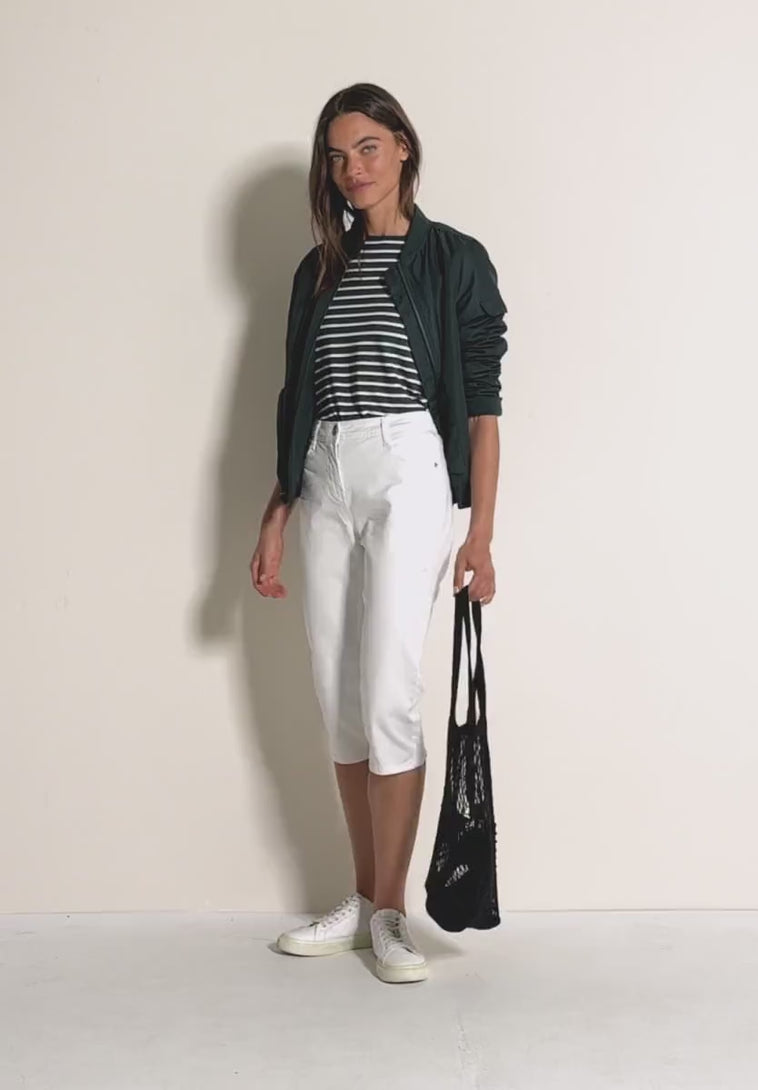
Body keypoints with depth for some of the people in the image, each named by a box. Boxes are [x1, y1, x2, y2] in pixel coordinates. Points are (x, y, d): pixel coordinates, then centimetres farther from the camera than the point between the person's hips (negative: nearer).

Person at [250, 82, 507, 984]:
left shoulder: (453, 260, 1)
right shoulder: (318, 269, 16)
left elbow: (481, 402, -3)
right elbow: (297, 404, 17)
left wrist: (481, 531, -9)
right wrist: (274, 520, 13)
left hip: (408, 476, -5)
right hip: (325, 483, 6)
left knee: (389, 697, -9)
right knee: (338, 700, 6)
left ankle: (389, 913, 3)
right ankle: (362, 900, 18)